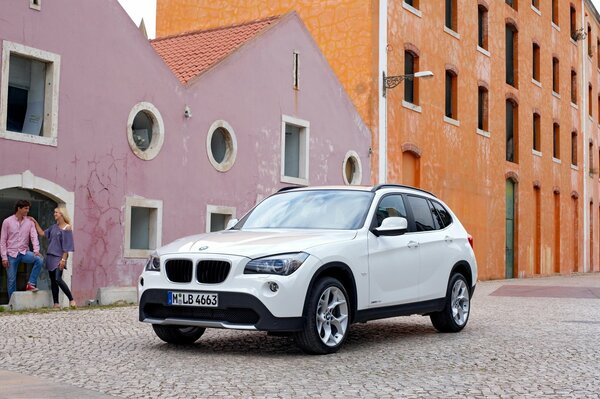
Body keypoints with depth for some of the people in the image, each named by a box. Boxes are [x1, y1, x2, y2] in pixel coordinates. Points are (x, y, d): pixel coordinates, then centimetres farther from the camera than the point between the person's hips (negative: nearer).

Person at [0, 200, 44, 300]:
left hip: (24, 252, 2)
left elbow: (34, 237, -7)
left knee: (39, 260, -25)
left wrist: (36, 250, -25)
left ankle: (31, 284, -15)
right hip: (11, 254, -2)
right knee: (11, 280, 2)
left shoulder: (30, 222, 2)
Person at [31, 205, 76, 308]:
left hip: (59, 258, -7)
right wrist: (35, 222, 18)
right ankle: (56, 303, 8)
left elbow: (67, 246, -11)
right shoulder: (54, 227, 13)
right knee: (53, 280, 5)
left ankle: (71, 300, -9)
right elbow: (42, 233, 23)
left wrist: (63, 259, -16)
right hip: (50, 256, 7)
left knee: (58, 279, -18)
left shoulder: (67, 228, -7)